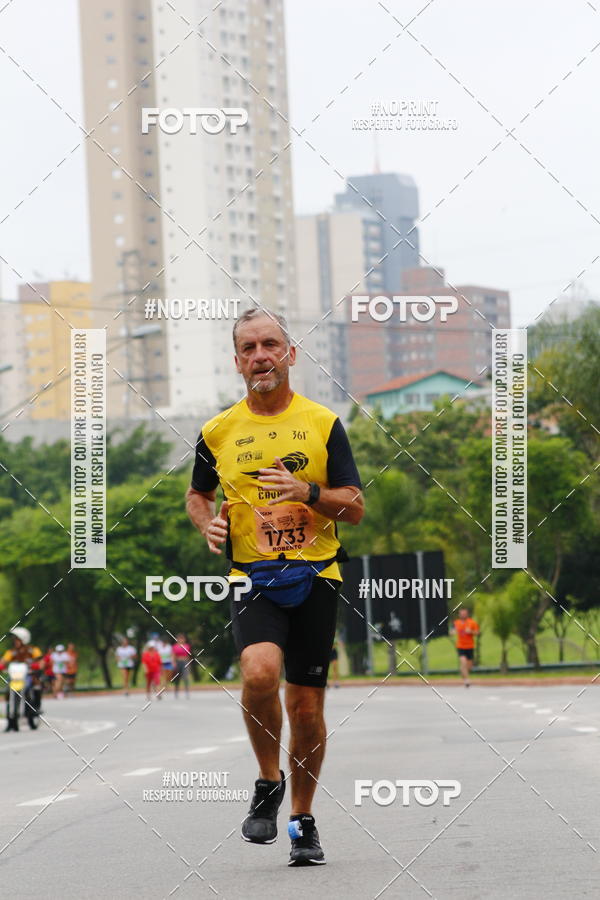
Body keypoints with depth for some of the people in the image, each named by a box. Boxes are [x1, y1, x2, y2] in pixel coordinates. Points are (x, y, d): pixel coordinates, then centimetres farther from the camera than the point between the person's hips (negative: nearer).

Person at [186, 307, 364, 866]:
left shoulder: (323, 423, 3)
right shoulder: (218, 432, 6)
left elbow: (354, 507, 2)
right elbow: (197, 494, 22)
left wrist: (306, 491, -17)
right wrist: (207, 523, 0)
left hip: (315, 577, 1)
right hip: (252, 579, 0)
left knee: (306, 707, 4)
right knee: (259, 671, -27)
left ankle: (303, 820, 24)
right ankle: (268, 782, -2)